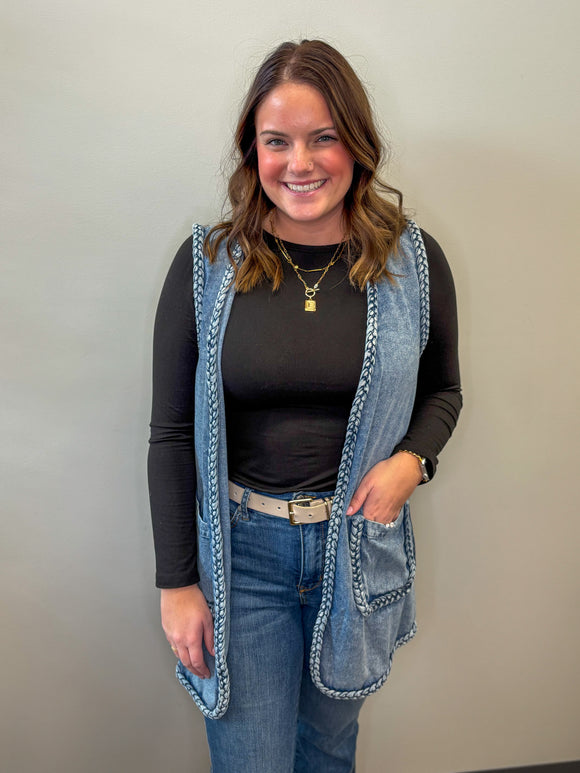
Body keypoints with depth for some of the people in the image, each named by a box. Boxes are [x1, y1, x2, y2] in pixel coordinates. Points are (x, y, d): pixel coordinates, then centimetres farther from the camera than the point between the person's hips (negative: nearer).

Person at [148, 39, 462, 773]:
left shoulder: (414, 261, -5)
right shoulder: (206, 264, -8)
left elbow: (442, 390, 9)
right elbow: (171, 433, -5)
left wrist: (412, 459, -13)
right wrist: (177, 583, -5)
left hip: (359, 545, 2)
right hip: (241, 550, -1)